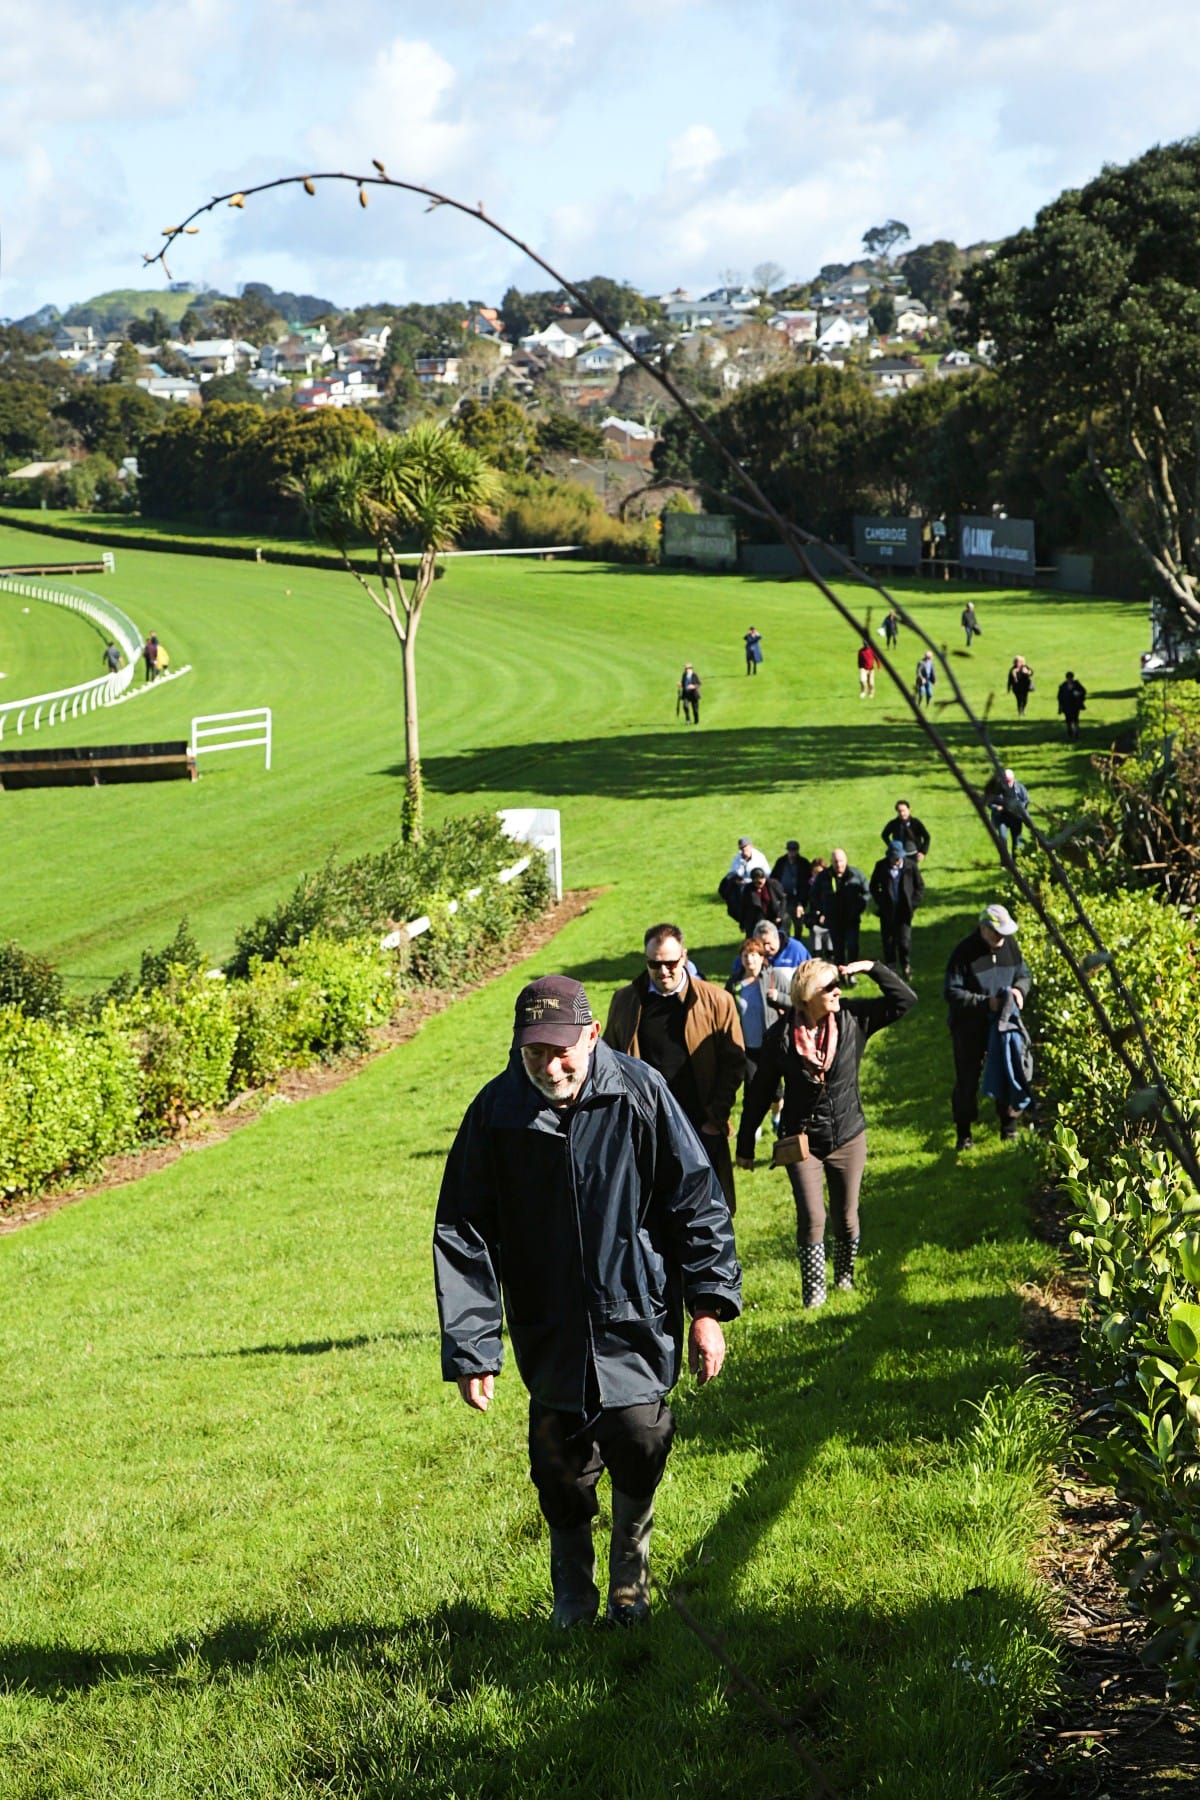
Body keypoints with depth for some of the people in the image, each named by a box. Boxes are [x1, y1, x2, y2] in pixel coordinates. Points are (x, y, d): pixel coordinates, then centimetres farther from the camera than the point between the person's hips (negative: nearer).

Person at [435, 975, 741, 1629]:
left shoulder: (638, 1092, -12)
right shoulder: (495, 1111, -9)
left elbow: (695, 1199, -3)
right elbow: (463, 1235, -4)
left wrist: (709, 1305, -5)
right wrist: (470, 1351, -6)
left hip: (638, 1318, -1)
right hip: (549, 1331, 1)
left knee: (639, 1442, -7)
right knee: (559, 1466, 4)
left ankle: (631, 1575, 23)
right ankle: (573, 1595, 31)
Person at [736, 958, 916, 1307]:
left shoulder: (852, 1018, -6)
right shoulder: (781, 1036, -11)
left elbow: (904, 1000, -5)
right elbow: (760, 1091, -1)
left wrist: (871, 968, -16)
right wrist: (745, 1144, 3)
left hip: (848, 1137, 2)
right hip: (802, 1141, -2)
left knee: (847, 1218, 12)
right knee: (812, 1218, -9)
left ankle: (845, 1278, 35)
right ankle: (813, 1291, 4)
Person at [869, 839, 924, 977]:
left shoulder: (910, 866, -4)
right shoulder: (881, 866, -2)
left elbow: (920, 887, 5)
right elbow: (874, 886, 10)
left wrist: (913, 904, -4)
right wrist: (879, 903, 0)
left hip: (904, 910, -1)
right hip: (887, 911, 1)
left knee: (904, 940, -5)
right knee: (888, 940, 5)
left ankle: (906, 966, 16)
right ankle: (890, 968, 19)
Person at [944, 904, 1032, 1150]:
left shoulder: (1009, 945, -2)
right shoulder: (964, 952, -19)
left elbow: (1024, 975, 12)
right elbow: (951, 992, -19)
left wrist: (1019, 989, -12)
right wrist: (985, 1002, -27)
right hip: (969, 1028, -4)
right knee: (967, 1079, 4)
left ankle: (1010, 1125, 30)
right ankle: (964, 1133, 17)